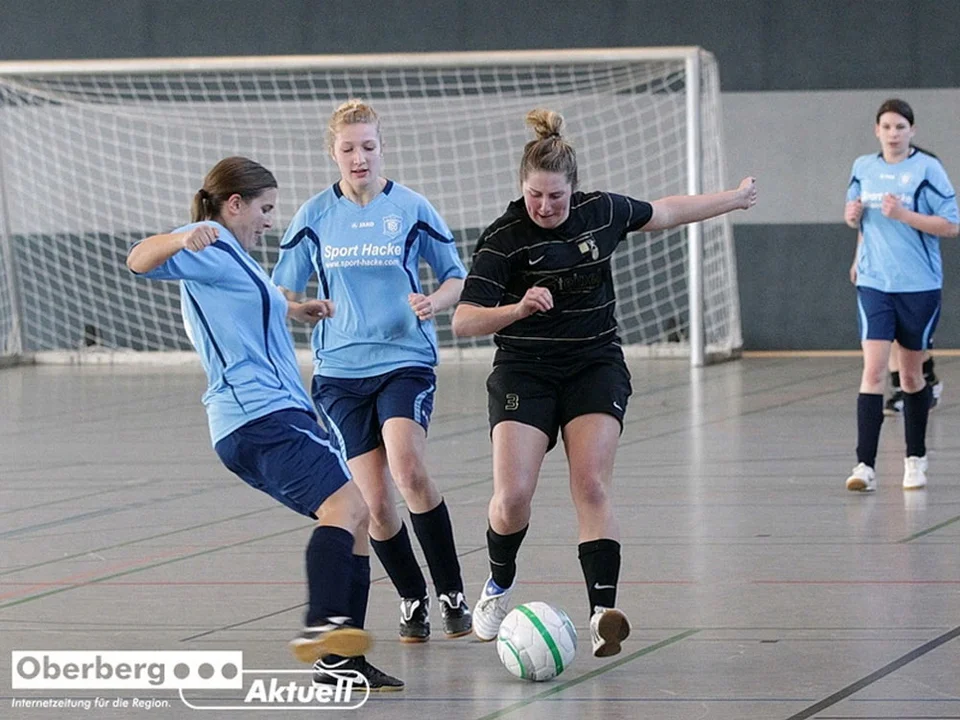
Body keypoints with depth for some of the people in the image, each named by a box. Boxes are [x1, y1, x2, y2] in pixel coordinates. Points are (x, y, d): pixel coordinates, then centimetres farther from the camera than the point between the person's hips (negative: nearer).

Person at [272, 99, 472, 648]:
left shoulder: (412, 208, 1)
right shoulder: (314, 216, 5)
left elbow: (456, 277, 10)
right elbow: (284, 292, 13)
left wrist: (434, 302, -11)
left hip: (406, 360, -2)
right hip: (340, 371, 2)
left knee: (409, 470, -25)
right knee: (374, 501, -3)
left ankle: (452, 592, -11)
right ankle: (412, 600, 17)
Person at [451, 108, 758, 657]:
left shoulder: (602, 213, -2)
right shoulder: (503, 239, -12)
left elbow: (664, 213, 18)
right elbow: (464, 322, -15)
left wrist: (734, 199, 29)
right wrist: (519, 308, -32)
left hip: (596, 368, 2)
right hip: (524, 373, -2)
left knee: (593, 485, -17)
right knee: (513, 496, -14)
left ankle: (603, 611, -25)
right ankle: (501, 582, 17)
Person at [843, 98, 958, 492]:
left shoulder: (927, 168, -6)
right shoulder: (863, 167, 7)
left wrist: (904, 214, -20)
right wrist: (853, 215, -2)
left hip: (918, 286, -2)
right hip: (874, 284, 2)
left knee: (911, 374, 10)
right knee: (873, 369, -12)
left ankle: (915, 459, 27)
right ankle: (865, 465, -17)